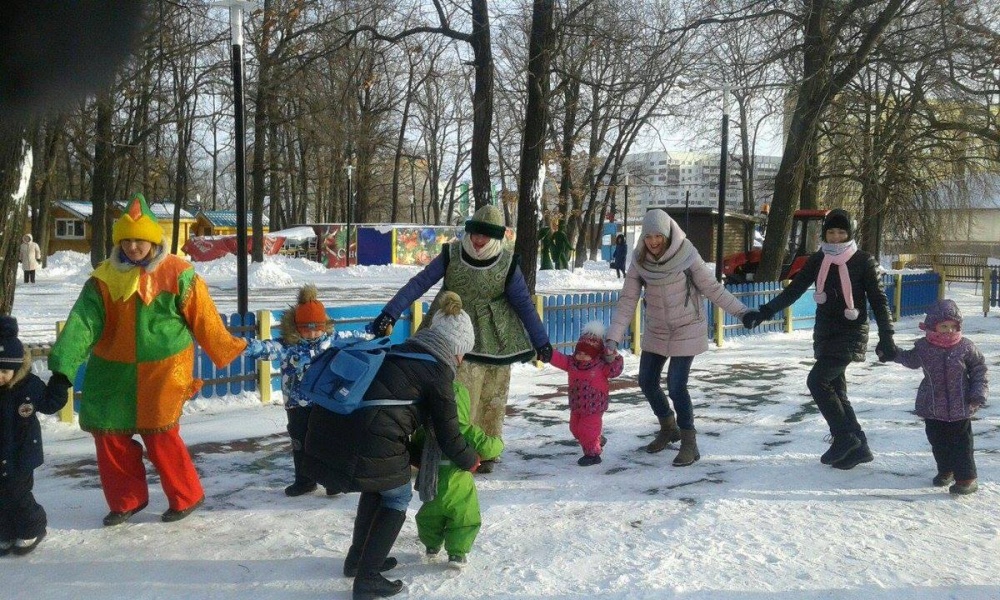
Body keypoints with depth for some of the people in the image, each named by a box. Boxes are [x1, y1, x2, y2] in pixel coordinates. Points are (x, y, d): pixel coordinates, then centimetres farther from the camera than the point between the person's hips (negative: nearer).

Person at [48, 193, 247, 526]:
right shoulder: (105, 277, -1)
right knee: (109, 433, 7)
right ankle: (127, 500, 26)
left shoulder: (177, 273, -8)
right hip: (115, 370, 4)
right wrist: (63, 364, -23)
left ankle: (186, 497, 18)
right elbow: (84, 320, -11)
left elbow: (203, 317, -2)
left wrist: (226, 351, 2)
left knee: (159, 435, -3)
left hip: (164, 369, -4)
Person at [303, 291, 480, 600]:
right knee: (398, 496, 16)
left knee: (379, 485, 31)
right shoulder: (438, 371, 2)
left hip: (329, 425, 8)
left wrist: (412, 456, 46)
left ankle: (358, 559, 40)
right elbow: (448, 434, 7)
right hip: (365, 439, -8)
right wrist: (469, 461, 27)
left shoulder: (400, 352, 25)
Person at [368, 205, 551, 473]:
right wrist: (389, 314, -19)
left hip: (495, 339, 1)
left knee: (492, 396, 9)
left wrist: (541, 341, 4)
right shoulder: (451, 255, -10)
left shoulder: (507, 264, -9)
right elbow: (418, 284, -12)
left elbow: (524, 304, 0)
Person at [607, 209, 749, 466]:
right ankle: (668, 428, 35)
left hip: (687, 329, -5)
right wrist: (613, 338, -15)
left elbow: (712, 288, -9)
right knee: (647, 382, 11)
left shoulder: (686, 256, -19)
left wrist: (741, 310, -8)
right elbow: (627, 301, -9)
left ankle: (689, 443, 7)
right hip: (656, 330, 5)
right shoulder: (639, 261, -9)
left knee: (676, 386, -12)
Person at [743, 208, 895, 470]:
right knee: (835, 390, 6)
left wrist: (886, 338, -10)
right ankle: (857, 447, 15)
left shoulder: (864, 261, -7)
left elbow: (878, 300, -5)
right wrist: (764, 312, -5)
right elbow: (793, 290, 5)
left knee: (817, 380, -18)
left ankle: (844, 437, -3)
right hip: (825, 333, 6)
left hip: (851, 333, -6)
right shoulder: (818, 260, 5)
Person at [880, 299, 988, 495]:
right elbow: (911, 360, 18)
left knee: (961, 443, 2)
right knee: (938, 442, 14)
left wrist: (979, 392, -8)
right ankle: (945, 471, 33)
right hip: (933, 408, 3)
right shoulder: (923, 347, -4)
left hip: (960, 407, -2)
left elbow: (979, 369, 0)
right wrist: (892, 355, 15)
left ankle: (966, 477, 11)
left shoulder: (966, 347, -9)